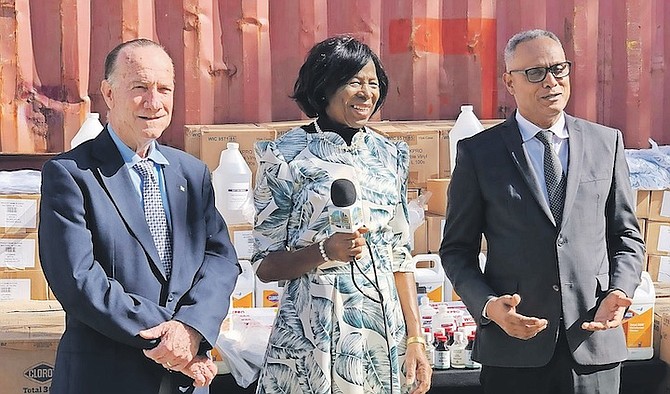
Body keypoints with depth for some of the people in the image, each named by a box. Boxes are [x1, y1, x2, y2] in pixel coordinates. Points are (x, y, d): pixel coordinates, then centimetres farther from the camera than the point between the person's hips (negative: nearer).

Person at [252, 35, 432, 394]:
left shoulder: (389, 155, 7)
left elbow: (399, 255, 9)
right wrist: (327, 250, -21)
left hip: (385, 333, 4)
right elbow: (265, 266, -4)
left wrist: (415, 338, 4)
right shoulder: (287, 156, -6)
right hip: (313, 336, -4)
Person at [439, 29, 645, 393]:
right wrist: (488, 305, -13)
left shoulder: (606, 142, 7)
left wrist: (618, 293, -5)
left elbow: (627, 236, 12)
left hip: (595, 340, 2)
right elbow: (457, 250, 3)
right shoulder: (478, 152, 0)